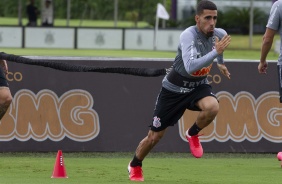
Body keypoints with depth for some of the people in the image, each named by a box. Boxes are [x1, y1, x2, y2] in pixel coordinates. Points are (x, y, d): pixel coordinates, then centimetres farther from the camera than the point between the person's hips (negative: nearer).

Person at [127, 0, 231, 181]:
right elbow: (191, 67, -45)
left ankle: (193, 134, -1)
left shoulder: (220, 34, -10)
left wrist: (221, 63, 33)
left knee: (213, 107, -32)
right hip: (174, 89, -4)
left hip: (199, 85, 4)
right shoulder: (189, 35, -30)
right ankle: (135, 166, 35)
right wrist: (216, 52, -49)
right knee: (155, 136, 5)